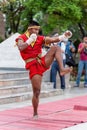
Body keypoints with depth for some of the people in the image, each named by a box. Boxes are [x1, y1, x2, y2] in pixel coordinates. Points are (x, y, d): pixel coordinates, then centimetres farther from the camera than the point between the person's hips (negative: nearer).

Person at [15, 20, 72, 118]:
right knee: (36, 91, -5)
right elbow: (20, 48, -26)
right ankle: (35, 114, 12)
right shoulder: (21, 38, -4)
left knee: (56, 48, -14)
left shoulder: (40, 38, 7)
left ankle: (62, 69, -28)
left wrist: (64, 36, -15)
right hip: (33, 66, -4)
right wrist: (30, 40, -25)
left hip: (42, 62, 4)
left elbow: (53, 40, -2)